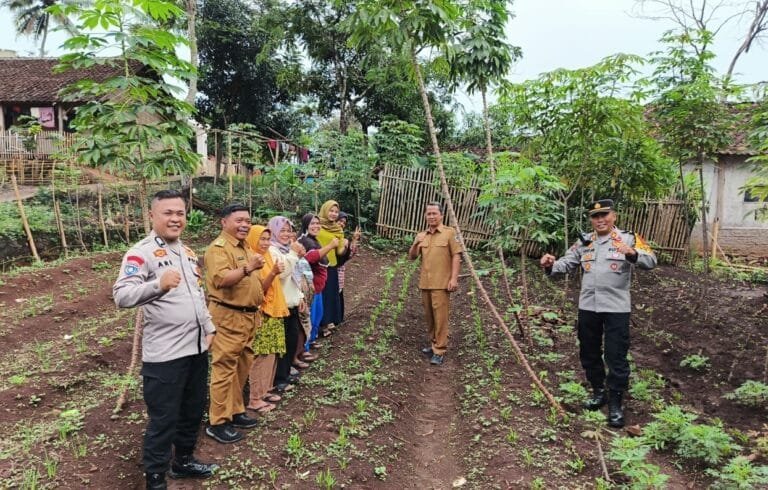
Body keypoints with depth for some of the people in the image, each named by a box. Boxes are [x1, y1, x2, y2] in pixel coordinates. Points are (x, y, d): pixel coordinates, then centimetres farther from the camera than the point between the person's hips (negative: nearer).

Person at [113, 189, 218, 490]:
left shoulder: (187, 252, 12)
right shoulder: (141, 253, -14)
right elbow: (121, 296, -28)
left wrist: (209, 328, 16)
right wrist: (158, 285, -44)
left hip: (196, 348, 8)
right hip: (165, 354, -8)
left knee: (193, 411, 21)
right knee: (163, 420, 4)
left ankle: (183, 461, 41)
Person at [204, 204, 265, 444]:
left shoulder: (244, 247, 17)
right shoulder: (218, 248, -12)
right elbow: (221, 280, -28)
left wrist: (256, 312, 24)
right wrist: (248, 268, -34)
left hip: (247, 316, 10)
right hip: (227, 316, -9)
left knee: (242, 367, 16)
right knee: (224, 369, -4)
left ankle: (235, 411, 29)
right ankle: (218, 422, 6)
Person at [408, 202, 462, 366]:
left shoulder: (449, 233, -4)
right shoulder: (421, 235, 12)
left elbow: (456, 256, -7)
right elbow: (412, 257, 12)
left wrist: (454, 278, -15)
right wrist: (415, 244, -8)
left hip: (441, 283, -6)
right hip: (425, 283, 6)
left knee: (440, 317, -6)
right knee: (429, 316, 13)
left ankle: (439, 350, -1)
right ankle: (434, 344, 27)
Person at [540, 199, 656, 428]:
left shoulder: (628, 239, -5)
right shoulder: (584, 242, 9)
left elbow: (650, 261, -17)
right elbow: (566, 263, 8)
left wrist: (632, 254, -38)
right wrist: (551, 266, -14)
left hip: (616, 308, -5)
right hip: (588, 307, 5)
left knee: (616, 357, 0)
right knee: (589, 353, 16)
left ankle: (615, 403, 12)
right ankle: (598, 392, 35)